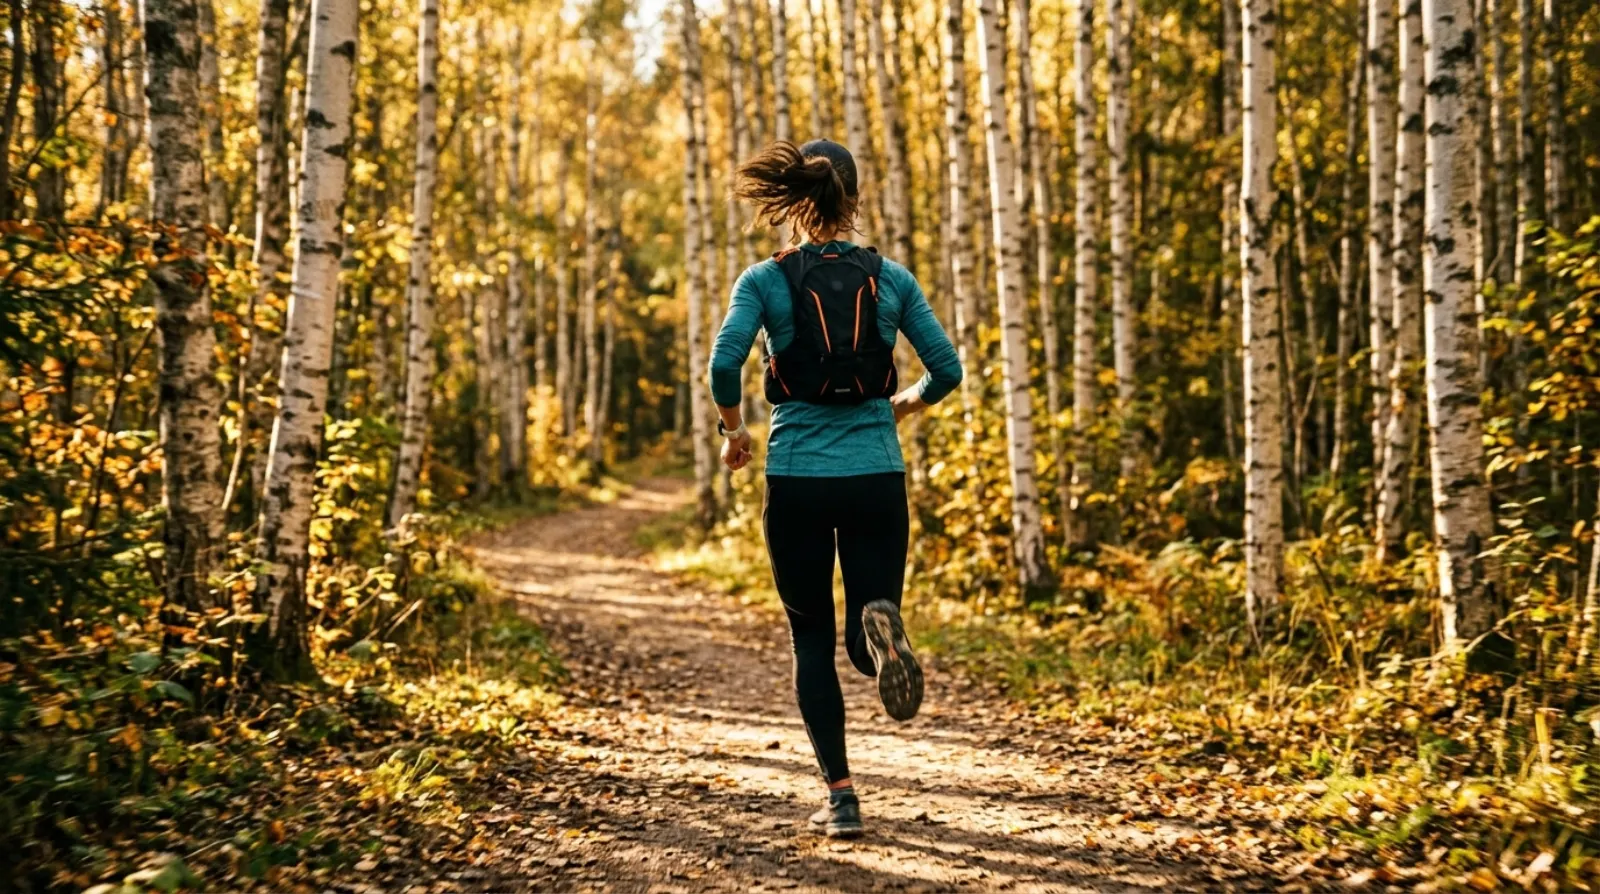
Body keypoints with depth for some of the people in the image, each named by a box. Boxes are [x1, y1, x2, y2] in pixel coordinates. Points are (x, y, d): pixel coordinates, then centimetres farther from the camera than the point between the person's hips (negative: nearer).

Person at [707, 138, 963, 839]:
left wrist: (732, 431, 3)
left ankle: (841, 797, 5)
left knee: (812, 641, 13)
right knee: (863, 633, 10)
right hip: (876, 476, 1)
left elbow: (724, 364, -15)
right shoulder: (891, 279, 3)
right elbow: (947, 370, 2)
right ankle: (879, 628, -29)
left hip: (797, 479, -1)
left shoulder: (765, 280, -2)